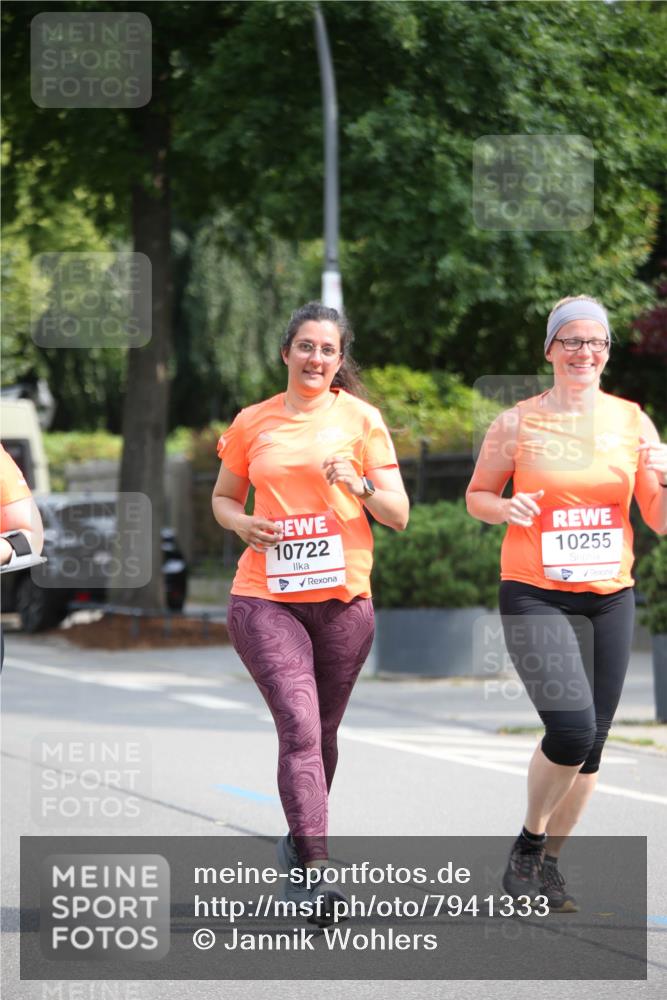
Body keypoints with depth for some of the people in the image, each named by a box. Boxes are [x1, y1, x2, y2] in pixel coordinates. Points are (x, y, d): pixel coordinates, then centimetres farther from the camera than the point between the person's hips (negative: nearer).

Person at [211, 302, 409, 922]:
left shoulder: (360, 419, 4)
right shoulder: (252, 423, 7)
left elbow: (398, 515, 2)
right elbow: (223, 497, 20)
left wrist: (360, 485, -18)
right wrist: (242, 523, -3)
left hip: (343, 597, 1)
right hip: (266, 597, -1)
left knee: (320, 732, 11)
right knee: (299, 724, -16)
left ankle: (300, 843, 33)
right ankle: (313, 866, -20)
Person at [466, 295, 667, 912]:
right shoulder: (518, 423, -3)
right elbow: (477, 496, 9)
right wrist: (506, 508, -13)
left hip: (610, 599, 4)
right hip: (535, 597, -4)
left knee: (591, 741, 4)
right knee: (571, 728, -19)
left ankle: (549, 862, 23)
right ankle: (528, 843, 5)